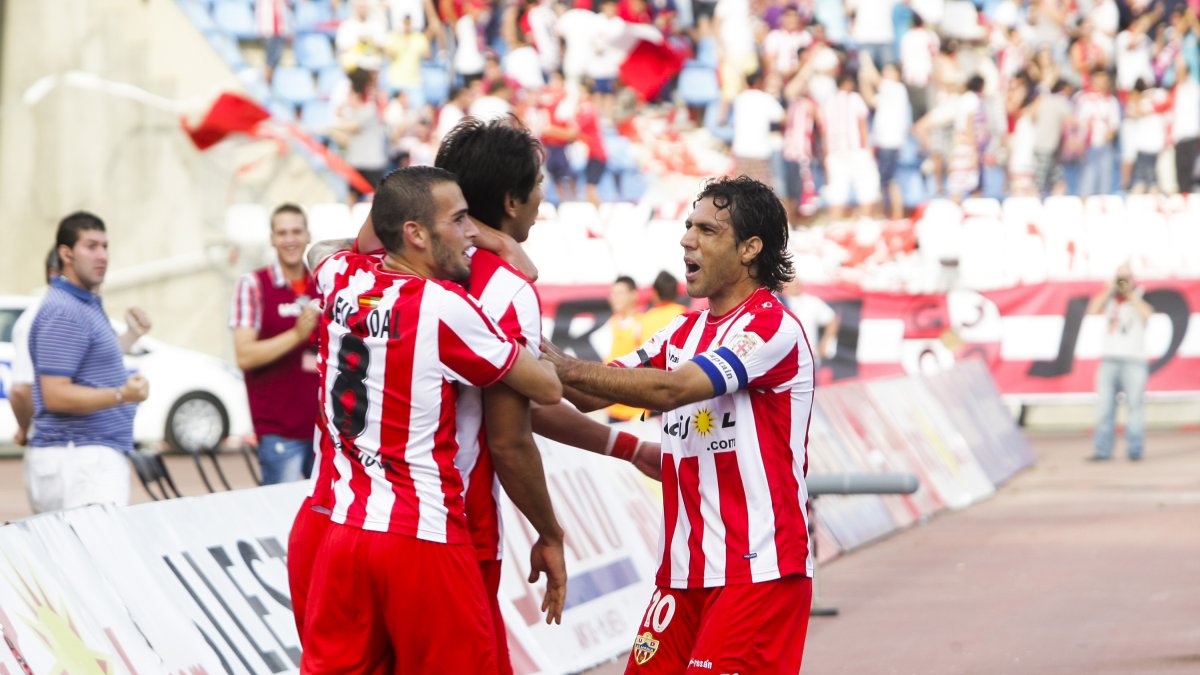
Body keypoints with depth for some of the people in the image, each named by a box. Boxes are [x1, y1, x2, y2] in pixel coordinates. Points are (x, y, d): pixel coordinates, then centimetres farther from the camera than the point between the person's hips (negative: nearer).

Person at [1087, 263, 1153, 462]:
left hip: (1133, 360, -2)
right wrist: (1110, 289, -1)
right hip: (1109, 359, 2)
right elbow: (1093, 309, -1)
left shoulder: (1139, 299, 11)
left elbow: (1146, 314, -10)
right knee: (1104, 406, -4)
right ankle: (1103, 450, -2)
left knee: (1135, 405, -6)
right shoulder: (1109, 299, 17)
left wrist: (1129, 292, -4)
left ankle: (1135, 450, -2)